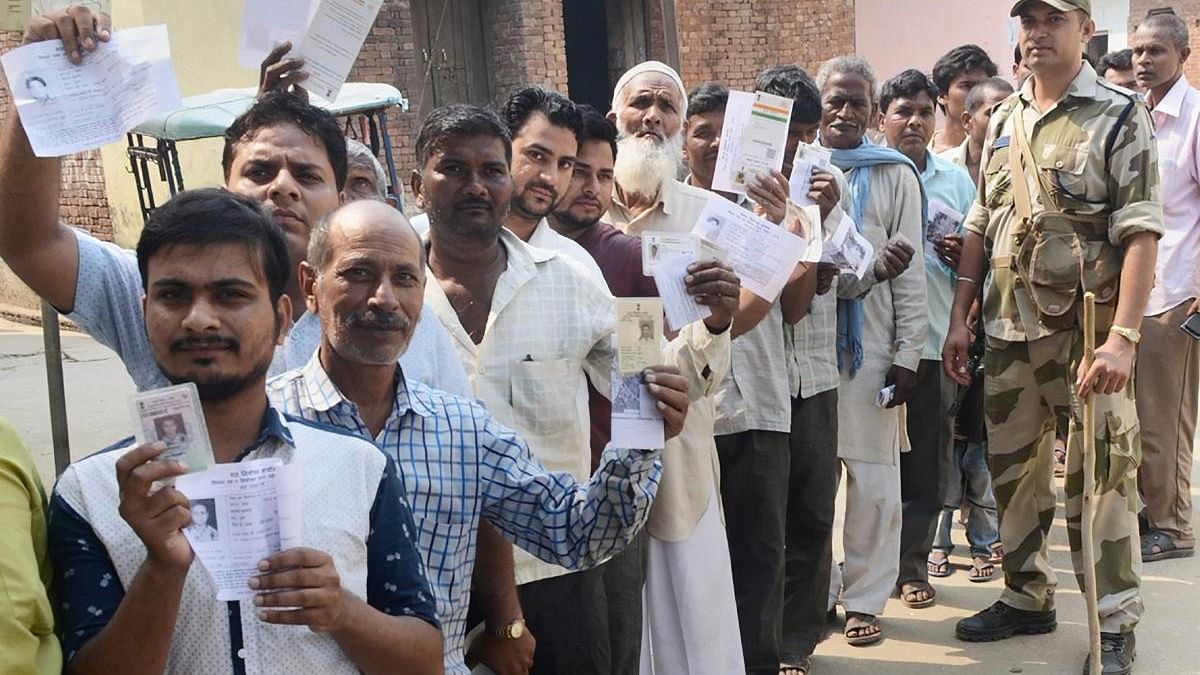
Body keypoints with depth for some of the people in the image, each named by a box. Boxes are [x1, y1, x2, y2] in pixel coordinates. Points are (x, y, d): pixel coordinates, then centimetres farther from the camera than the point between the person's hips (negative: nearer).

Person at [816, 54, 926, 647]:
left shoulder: (895, 175, 2)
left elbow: (912, 273, 0)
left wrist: (908, 355, -5)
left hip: (871, 342, -1)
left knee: (872, 474, 4)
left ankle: (865, 596, 16)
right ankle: (816, 590, 21)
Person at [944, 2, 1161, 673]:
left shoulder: (1120, 115, -7)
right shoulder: (1003, 120, 11)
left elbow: (1141, 234, -13)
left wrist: (1123, 337, -22)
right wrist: (959, 318, 10)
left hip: (1087, 331, -6)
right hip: (1010, 328, 6)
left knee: (1101, 474, 1)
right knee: (1013, 468, 15)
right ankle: (1027, 597, 31)